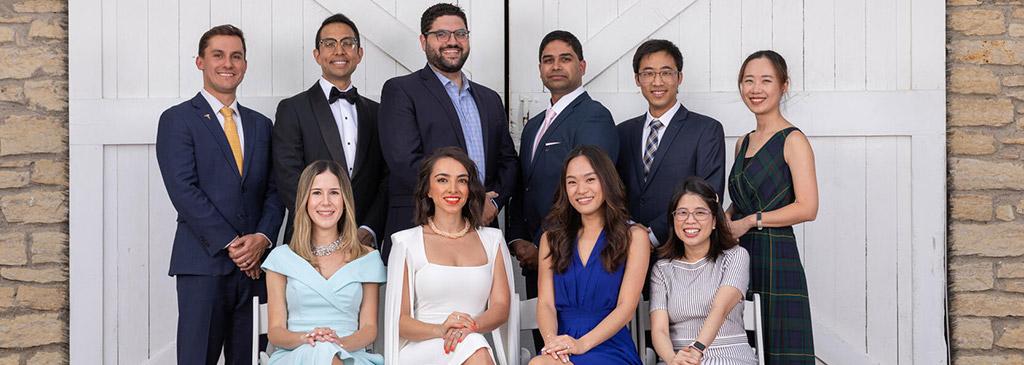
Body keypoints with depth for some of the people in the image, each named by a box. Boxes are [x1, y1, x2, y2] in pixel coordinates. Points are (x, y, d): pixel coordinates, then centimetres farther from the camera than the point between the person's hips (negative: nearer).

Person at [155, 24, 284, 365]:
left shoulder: (260, 125, 17)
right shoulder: (177, 120, 1)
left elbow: (273, 191, 12)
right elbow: (184, 191, -9)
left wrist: (262, 238, -6)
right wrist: (231, 244, -13)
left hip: (254, 263, 4)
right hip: (203, 263, -4)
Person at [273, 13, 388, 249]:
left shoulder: (376, 113, 11)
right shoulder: (292, 110, 0)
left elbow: (387, 181, 7)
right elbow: (289, 181, -9)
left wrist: (368, 231, -9)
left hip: (366, 244, 3)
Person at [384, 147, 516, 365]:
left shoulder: (491, 239, 16)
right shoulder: (407, 242, 7)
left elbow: (501, 307, 6)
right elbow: (399, 320, 1)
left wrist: (471, 326, -16)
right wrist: (440, 330, -20)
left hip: (477, 344, 3)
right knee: (471, 346, -34)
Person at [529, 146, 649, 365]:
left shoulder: (634, 237, 7)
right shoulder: (551, 238, 18)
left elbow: (626, 307, -3)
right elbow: (545, 302, 8)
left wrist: (582, 343, -18)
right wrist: (551, 339, -15)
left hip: (610, 347, -3)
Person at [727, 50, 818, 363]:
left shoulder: (793, 140, -6)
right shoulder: (743, 143, 16)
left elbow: (807, 208, -14)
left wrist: (750, 221, -12)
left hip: (775, 258, -7)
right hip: (740, 256, 7)